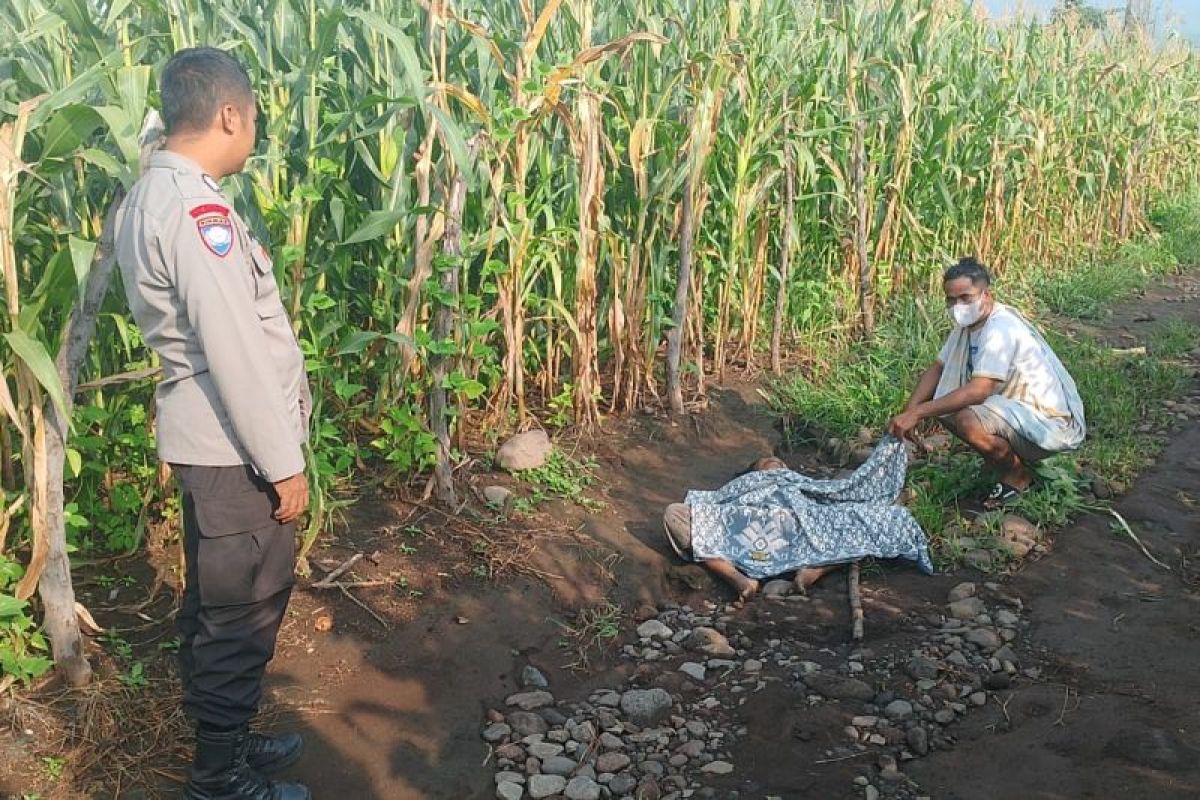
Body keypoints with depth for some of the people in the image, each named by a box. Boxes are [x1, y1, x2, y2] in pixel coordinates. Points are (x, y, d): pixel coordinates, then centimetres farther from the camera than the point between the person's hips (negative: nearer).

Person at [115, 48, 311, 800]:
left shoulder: (149, 196, 10)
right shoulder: (195, 206, -22)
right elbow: (234, 352, -23)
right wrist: (284, 463, -17)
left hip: (207, 438, 10)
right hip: (236, 444, -10)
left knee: (217, 606, 21)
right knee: (242, 615, 4)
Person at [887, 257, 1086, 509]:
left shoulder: (1001, 327, -25)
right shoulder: (967, 324, 2)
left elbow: (978, 390, -34)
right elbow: (937, 369, 6)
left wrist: (916, 414, -34)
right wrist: (908, 413, -11)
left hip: (1053, 422, -9)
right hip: (1019, 410, 9)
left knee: (969, 421, -32)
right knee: (943, 405, 0)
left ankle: (1018, 476, -3)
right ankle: (1014, 456, 12)